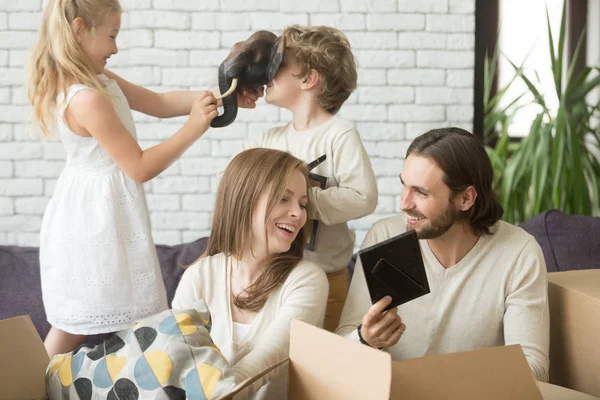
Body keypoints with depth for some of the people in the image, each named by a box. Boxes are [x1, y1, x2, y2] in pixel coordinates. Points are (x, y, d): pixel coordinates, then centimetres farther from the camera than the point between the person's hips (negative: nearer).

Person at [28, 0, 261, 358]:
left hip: (85, 211, 10)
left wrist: (219, 96, 5)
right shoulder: (88, 99, -25)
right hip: (103, 216, -10)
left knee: (72, 327, 17)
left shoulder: (100, 80, 6)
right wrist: (193, 129, -17)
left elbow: (160, 103, 12)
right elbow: (140, 167, -20)